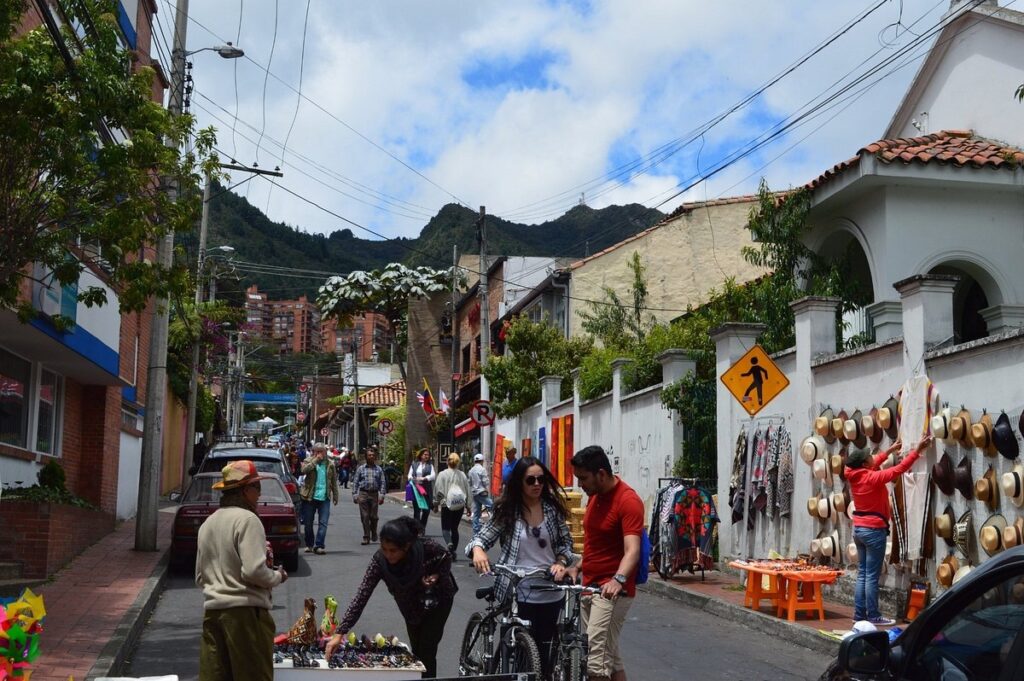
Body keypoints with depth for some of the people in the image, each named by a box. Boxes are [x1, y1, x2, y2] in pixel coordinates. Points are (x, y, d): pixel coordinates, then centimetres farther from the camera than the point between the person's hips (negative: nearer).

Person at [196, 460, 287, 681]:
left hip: (212, 610, 8)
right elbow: (254, 570, -18)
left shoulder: (208, 524, 14)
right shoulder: (247, 519, -11)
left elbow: (200, 577, 19)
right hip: (245, 610, -8)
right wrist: (277, 577, -1)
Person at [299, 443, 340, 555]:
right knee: (308, 523, 8)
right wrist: (316, 460, -17)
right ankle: (309, 545, 24)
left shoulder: (330, 464, 9)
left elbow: (334, 481, 13)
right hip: (309, 497, 0)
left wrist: (335, 496, 10)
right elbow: (304, 470, -20)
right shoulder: (309, 461, 3)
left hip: (324, 497, 1)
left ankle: (319, 546, -9)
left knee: (323, 523, -9)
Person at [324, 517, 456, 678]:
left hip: (438, 598, -3)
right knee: (416, 651, 14)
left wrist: (437, 576, -30)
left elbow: (447, 558, -11)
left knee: (426, 652, -7)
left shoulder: (428, 548, -36)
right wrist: (339, 633, -40)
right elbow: (361, 596, -34)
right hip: (411, 604, 3)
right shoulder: (379, 560, -31)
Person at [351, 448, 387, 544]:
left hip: (374, 494, 0)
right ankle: (366, 537, 4)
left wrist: (382, 495, -3)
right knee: (364, 516, -2)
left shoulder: (379, 469, 9)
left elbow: (382, 483, 7)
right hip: (363, 494, 0)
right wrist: (354, 495, 0)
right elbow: (355, 482, 8)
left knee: (373, 516, 3)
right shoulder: (361, 469, 8)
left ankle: (374, 534, 25)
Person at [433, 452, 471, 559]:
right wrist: (466, 504, 16)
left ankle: (449, 543, -23)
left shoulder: (442, 474, -8)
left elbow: (438, 491, -5)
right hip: (460, 506, 3)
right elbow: (467, 491, 5)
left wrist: (437, 502, 9)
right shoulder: (462, 475, 0)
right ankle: (453, 551, 14)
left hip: (446, 504, -3)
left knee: (445, 528, 6)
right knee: (455, 528, 14)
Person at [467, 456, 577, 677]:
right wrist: (477, 549, -27)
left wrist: (561, 563, -13)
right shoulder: (506, 510, -5)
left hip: (550, 591, 2)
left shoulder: (553, 507, 0)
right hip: (519, 592, -2)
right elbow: (482, 538, -4)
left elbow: (566, 542, 6)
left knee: (544, 647, 12)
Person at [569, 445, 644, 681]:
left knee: (595, 658, -14)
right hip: (589, 586, 9)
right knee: (609, 656, 13)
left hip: (611, 590, -9)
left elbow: (632, 550, -29)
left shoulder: (628, 501, -18)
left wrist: (618, 580, -44)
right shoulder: (595, 495, 10)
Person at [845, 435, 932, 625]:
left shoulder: (855, 476, 3)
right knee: (872, 576, -4)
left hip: (859, 529, 8)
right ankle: (873, 616, 1)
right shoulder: (872, 478, -18)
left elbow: (873, 465, 21)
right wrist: (917, 450, -11)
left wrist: (890, 450, 28)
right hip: (874, 530, -8)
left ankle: (859, 614, 13)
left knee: (862, 574, 11)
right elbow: (899, 469, -16)